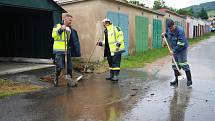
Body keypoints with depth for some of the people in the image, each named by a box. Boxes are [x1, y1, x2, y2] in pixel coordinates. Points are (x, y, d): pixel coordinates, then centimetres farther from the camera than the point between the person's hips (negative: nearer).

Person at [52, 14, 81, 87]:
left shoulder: (70, 29, 16)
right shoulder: (57, 26, 0)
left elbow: (72, 41, 24)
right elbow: (53, 35, -17)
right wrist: (60, 29, -25)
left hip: (67, 50, 6)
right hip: (59, 50, -5)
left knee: (69, 67, 6)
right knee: (59, 66, -7)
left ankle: (70, 81, 17)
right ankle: (56, 79, 18)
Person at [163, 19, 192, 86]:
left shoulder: (180, 30, -23)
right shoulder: (169, 30, 1)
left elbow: (180, 44, -26)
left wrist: (174, 51, -22)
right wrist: (165, 35, 5)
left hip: (182, 49, -8)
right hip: (175, 50, 8)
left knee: (183, 64, -8)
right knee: (175, 65, 11)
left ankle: (189, 80, 2)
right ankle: (177, 80, 22)